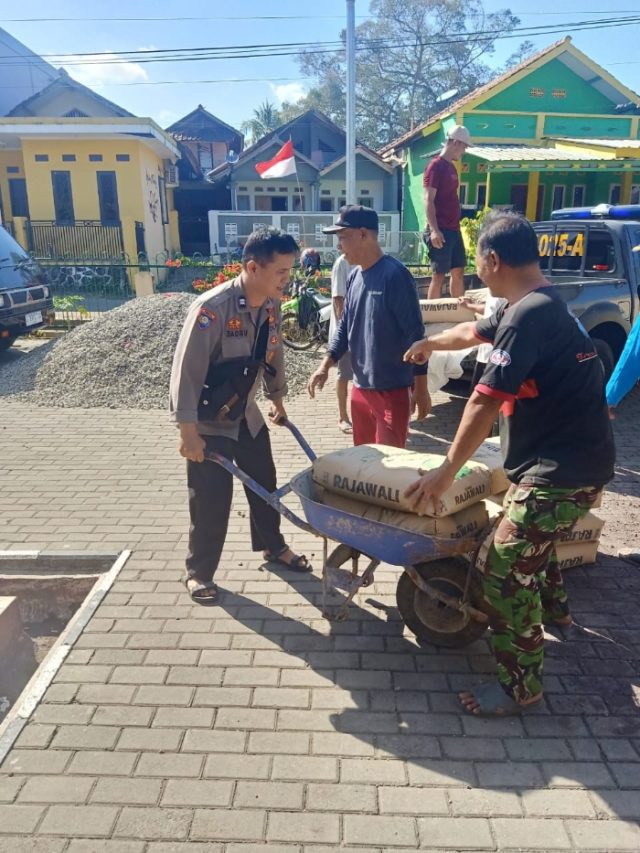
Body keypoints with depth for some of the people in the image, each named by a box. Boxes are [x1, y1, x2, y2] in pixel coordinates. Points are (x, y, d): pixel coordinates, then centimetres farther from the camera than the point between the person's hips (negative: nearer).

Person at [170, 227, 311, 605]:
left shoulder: (272, 306, -6)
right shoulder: (211, 308, -28)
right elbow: (187, 371, -26)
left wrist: (278, 398, 20)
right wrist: (189, 432, -25)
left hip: (247, 415, 7)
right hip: (209, 422, -6)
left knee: (265, 484, 17)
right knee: (211, 500, 0)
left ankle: (273, 546, 40)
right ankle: (199, 571, 21)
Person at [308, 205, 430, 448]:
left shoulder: (394, 275, -16)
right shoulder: (354, 277, 7)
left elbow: (415, 333, -15)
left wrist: (420, 387, -14)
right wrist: (325, 365, 2)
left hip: (392, 390, -7)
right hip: (360, 387, 8)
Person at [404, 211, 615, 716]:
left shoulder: (528, 315, -23)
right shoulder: (541, 305, 11)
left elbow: (485, 403, -26)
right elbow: (475, 331, 29)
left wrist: (446, 474, -19)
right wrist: (430, 344, 46)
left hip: (563, 470, -11)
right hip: (575, 460, 11)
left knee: (504, 567, -7)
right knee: (530, 535, 31)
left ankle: (521, 687, 8)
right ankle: (553, 608, 54)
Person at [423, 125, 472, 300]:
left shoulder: (452, 167, 17)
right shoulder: (436, 166, -10)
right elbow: (428, 200, -16)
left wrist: (456, 226, 20)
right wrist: (434, 230, -24)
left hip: (453, 229, 9)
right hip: (440, 231, -9)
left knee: (458, 272, 11)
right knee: (439, 275, -5)